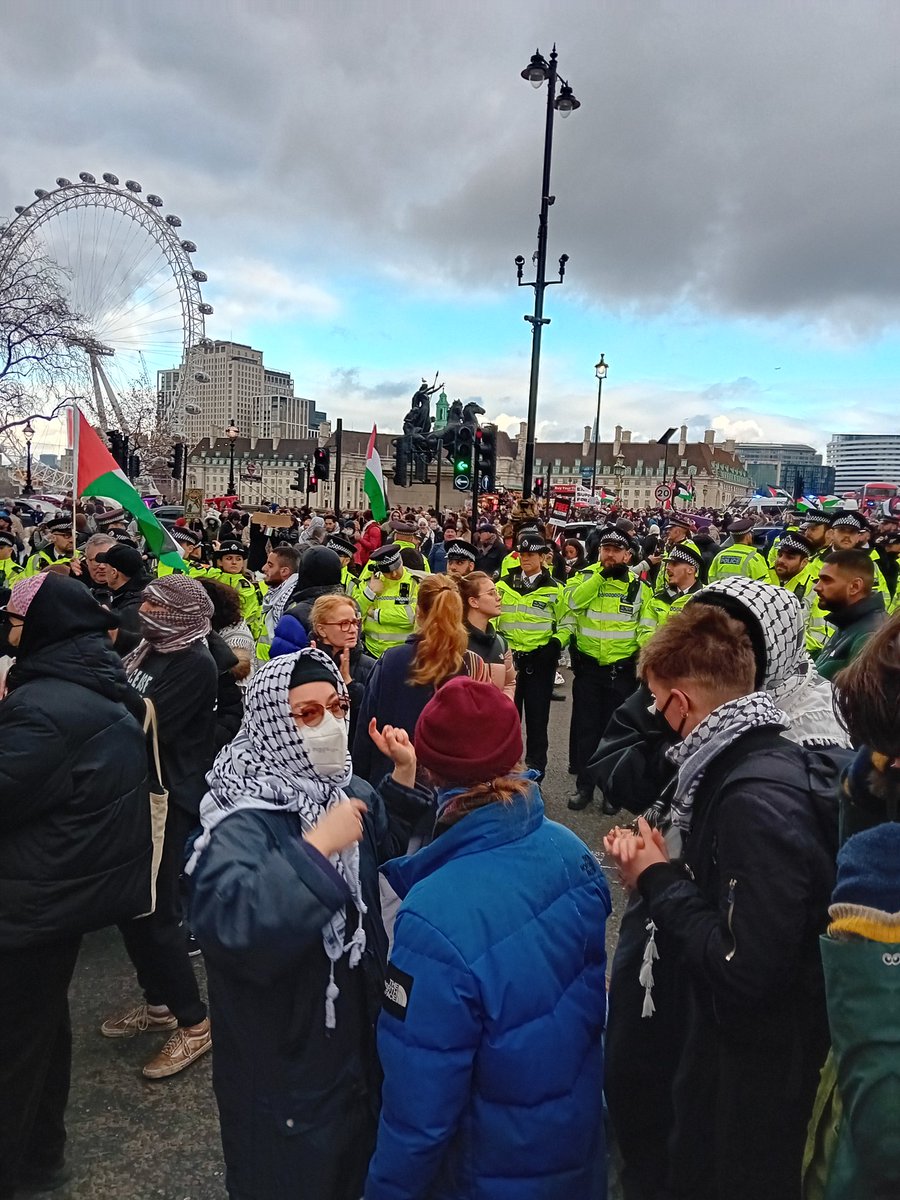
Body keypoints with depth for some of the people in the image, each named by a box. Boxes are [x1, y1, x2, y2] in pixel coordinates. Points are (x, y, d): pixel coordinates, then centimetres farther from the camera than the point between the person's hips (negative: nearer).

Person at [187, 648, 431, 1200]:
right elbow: (230, 927, -43)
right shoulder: (243, 820, -27)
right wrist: (317, 847, -41)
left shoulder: (349, 792, -5)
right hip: (283, 1054, -7)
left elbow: (393, 849, 14)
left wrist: (405, 778, -2)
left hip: (361, 1027, 7)